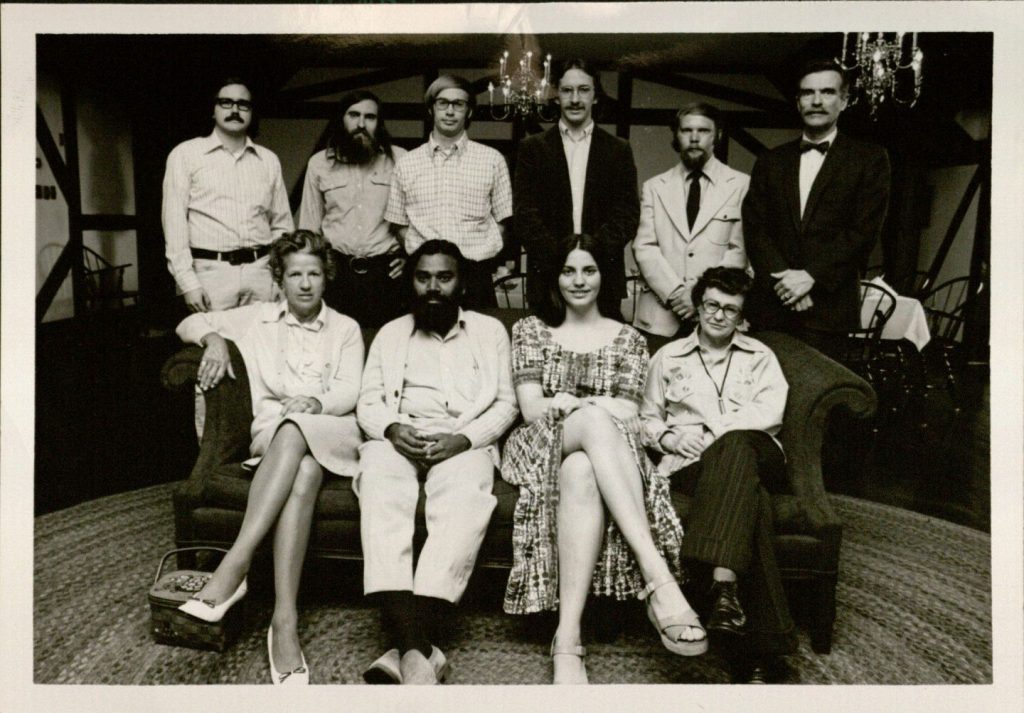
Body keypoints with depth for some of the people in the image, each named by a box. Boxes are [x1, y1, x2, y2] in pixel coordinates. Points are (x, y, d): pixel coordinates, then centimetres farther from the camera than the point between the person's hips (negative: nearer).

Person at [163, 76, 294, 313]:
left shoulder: (269, 160, 14)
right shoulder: (185, 154, 5)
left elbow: (282, 225, 15)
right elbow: (174, 222, 0)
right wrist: (188, 282, -9)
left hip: (262, 273, 3)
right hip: (211, 272, -2)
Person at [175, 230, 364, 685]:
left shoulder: (345, 329, 21)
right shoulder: (257, 319, 23)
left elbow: (349, 391, 7)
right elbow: (189, 324, 24)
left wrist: (317, 401, -16)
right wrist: (214, 338, 1)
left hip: (332, 432, 0)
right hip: (272, 432, 0)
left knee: (294, 432, -38)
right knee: (303, 469, -37)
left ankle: (232, 570, -47)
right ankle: (285, 620, -47)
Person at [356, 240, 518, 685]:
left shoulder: (490, 331, 17)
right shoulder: (390, 334, 23)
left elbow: (505, 405, 9)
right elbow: (368, 403, 14)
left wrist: (463, 439, -10)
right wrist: (391, 429, -10)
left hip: (464, 442, -1)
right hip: (397, 439, 2)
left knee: (464, 504, -36)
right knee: (381, 497, -34)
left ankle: (406, 648, -45)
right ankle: (417, 649, -46)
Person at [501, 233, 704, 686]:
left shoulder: (628, 339, 17)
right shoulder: (530, 330, 16)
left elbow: (628, 416, 2)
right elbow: (532, 410, 1)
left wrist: (566, 400, -9)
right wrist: (595, 406, -9)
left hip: (606, 449, 1)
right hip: (542, 447, -1)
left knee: (580, 473, -42)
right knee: (594, 420, -40)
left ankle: (567, 638, -52)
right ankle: (659, 579, -54)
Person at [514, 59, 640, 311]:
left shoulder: (619, 150, 9)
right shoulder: (532, 148, 8)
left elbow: (627, 215, 2)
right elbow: (524, 215, 0)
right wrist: (560, 259, -14)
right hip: (547, 277, 0)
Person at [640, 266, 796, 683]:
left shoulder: (759, 356, 25)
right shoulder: (668, 357, 27)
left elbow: (770, 412, 6)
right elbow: (646, 419, 26)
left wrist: (711, 430, -7)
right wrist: (669, 437, 1)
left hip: (753, 454, 0)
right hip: (691, 464, 0)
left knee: (735, 446, -42)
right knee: (750, 498, -39)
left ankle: (723, 587, -56)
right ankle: (759, 644, -49)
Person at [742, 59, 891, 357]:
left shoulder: (869, 159, 5)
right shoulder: (770, 161, 14)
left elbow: (864, 230, -4)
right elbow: (754, 227, 5)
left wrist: (810, 276, -13)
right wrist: (783, 277, -11)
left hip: (828, 308, -2)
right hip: (771, 304, 2)